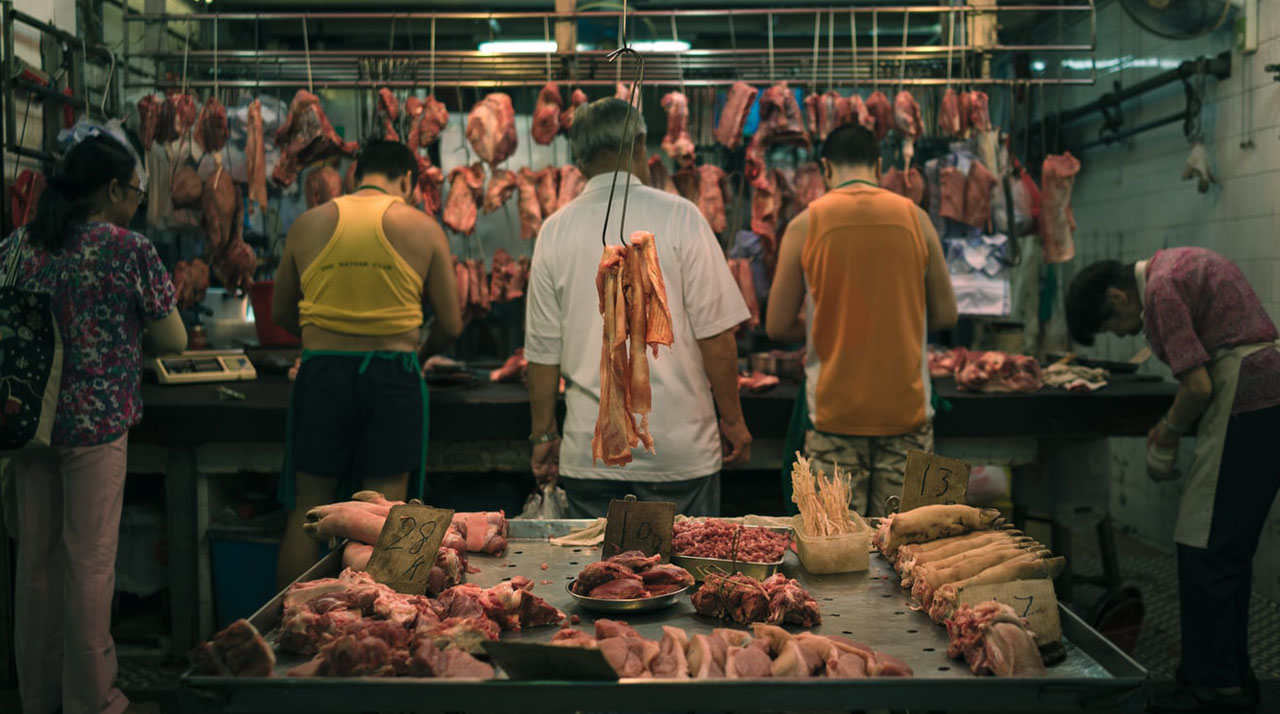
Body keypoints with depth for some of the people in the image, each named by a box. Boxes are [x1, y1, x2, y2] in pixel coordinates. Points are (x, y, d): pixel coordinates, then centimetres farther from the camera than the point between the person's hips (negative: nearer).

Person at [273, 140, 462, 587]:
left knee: (307, 511, 10)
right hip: (392, 376, -2)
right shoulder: (422, 228, 1)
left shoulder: (307, 225, 7)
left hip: (322, 371, 2)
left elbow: (281, 314, 15)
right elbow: (450, 325, 4)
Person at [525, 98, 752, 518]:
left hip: (589, 449, 3)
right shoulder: (679, 218, -6)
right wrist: (733, 421, 4)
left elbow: (543, 350, 5)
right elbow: (716, 334, -7)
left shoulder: (555, 230, 2)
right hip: (679, 447, -2)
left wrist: (544, 434, 15)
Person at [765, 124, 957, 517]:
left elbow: (778, 326, -1)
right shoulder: (915, 218, 0)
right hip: (906, 409, 1)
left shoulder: (805, 224, -4)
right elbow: (945, 314, 6)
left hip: (835, 410, -1)